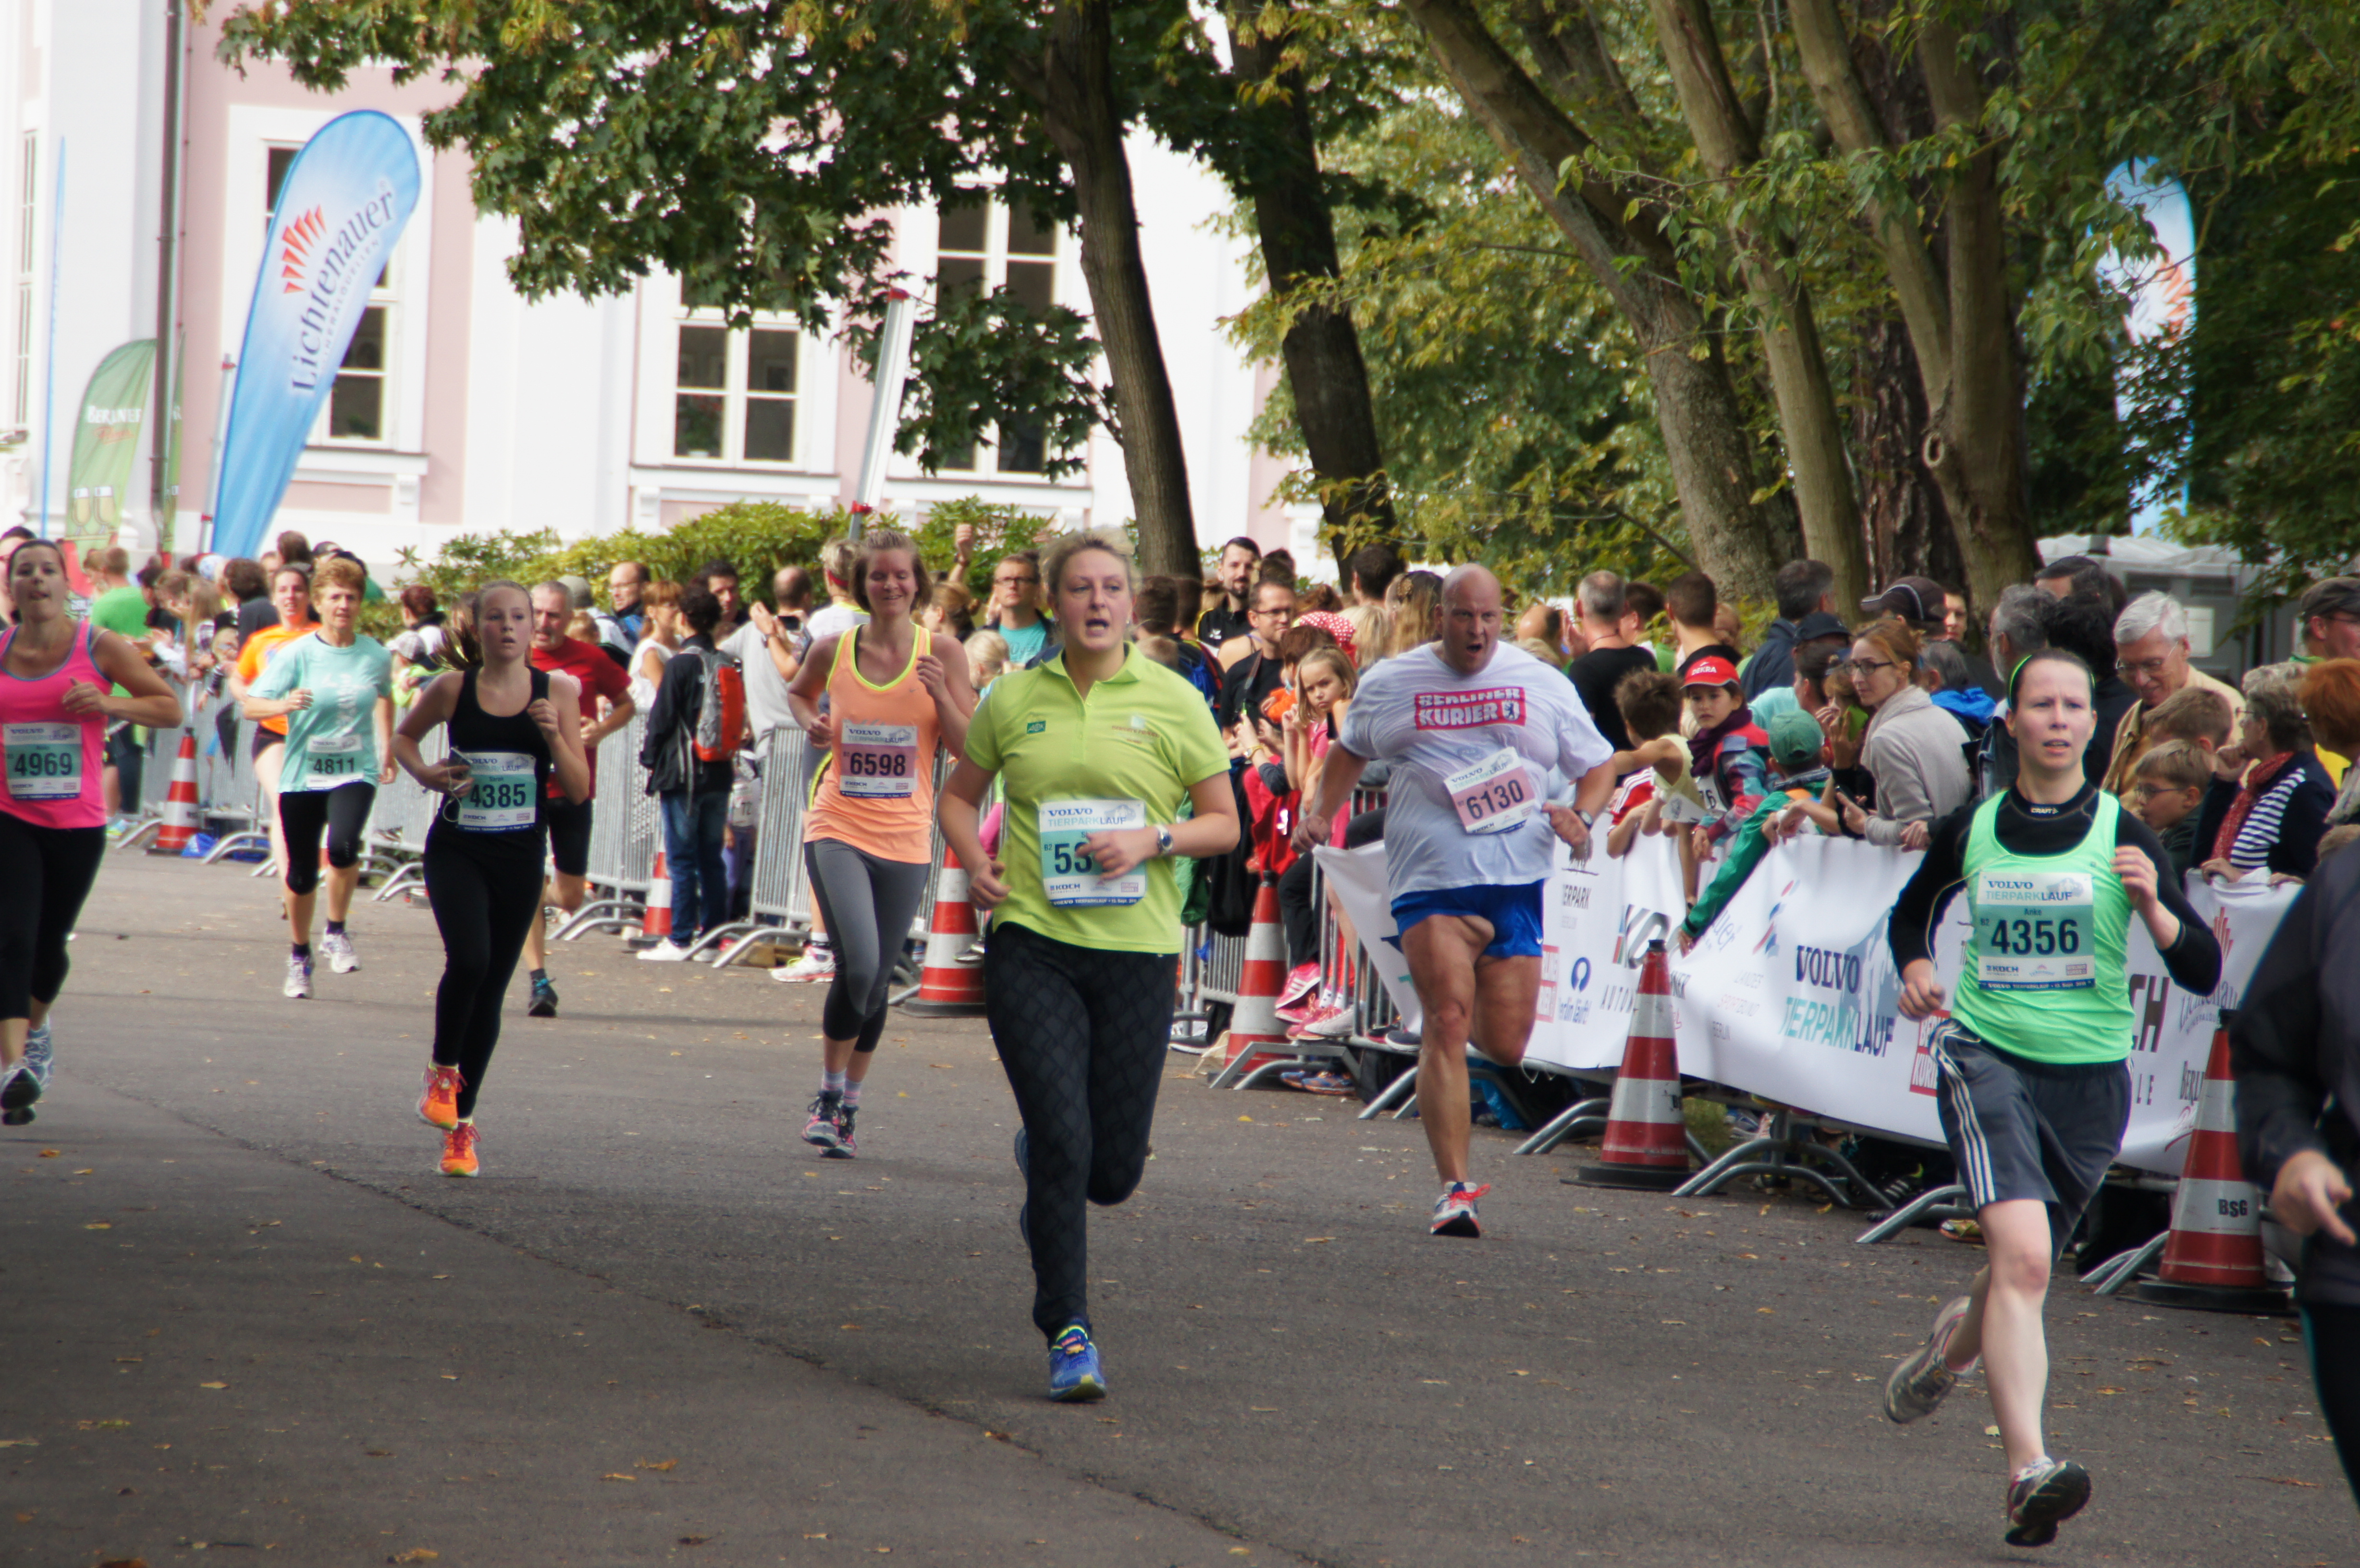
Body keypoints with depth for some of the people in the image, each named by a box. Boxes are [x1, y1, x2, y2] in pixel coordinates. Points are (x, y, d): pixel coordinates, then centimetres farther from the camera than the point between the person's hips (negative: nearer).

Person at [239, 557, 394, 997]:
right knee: (300, 875, 4)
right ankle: (299, 957, 29)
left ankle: (337, 932, -4)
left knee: (343, 846, -28)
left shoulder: (377, 656, 2)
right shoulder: (297, 653, -6)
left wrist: (387, 749, 25)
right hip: (302, 774, 0)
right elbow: (251, 705, -12)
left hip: (355, 771, 0)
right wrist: (282, 705, -31)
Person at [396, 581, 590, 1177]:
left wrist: (554, 735, -17)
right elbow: (403, 737, 15)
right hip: (457, 850, -2)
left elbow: (579, 791, -1)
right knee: (468, 960, -24)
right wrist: (425, 772, -5)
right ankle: (443, 1072, 3)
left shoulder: (558, 692, -1)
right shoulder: (452, 689, -3)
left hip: (520, 857, 2)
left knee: (492, 986, 7)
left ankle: (462, 1123, 20)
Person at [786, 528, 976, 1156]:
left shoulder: (942, 654, -1)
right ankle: (829, 1093, 1)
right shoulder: (833, 651, 0)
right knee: (858, 964, -20)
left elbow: (969, 749, -1)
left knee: (878, 979, 9)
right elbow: (798, 693, 23)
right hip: (838, 828, -2)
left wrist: (942, 696, -18)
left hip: (906, 838, 2)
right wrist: (810, 724, 1)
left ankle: (849, 1107, 28)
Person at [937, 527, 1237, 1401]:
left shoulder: (1172, 702, 1)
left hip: (1136, 947, 0)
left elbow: (1225, 824, 5)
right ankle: (1068, 1334, 0)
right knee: (1063, 1138, -12)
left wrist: (1153, 839, -13)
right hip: (1031, 944, 0)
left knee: (1115, 1169, 4)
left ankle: (1040, 1167, 41)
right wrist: (976, 864, -1)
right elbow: (958, 796, 19)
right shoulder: (1014, 699, 5)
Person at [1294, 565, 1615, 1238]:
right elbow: (1351, 751, 25)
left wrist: (1582, 815, -6)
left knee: (1507, 1047, 3)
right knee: (1446, 1022, -17)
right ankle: (1455, 1190, -17)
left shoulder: (1543, 684, 9)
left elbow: (1599, 764, 15)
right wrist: (1322, 814, 8)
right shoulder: (1392, 684, 9)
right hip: (1431, 880, -2)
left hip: (1517, 882, 2)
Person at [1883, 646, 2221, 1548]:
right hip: (1985, 1056, -2)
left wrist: (2153, 908, -23)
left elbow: (2202, 975, -6)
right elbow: (1913, 911, 24)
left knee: (2024, 1266, 17)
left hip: (2089, 1075, 2)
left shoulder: (2121, 834, -2)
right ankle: (2029, 1469, -29)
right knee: (2021, 1255, -22)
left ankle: (1951, 1344, 52)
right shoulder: (1971, 829, 2)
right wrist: (1915, 970, 4)